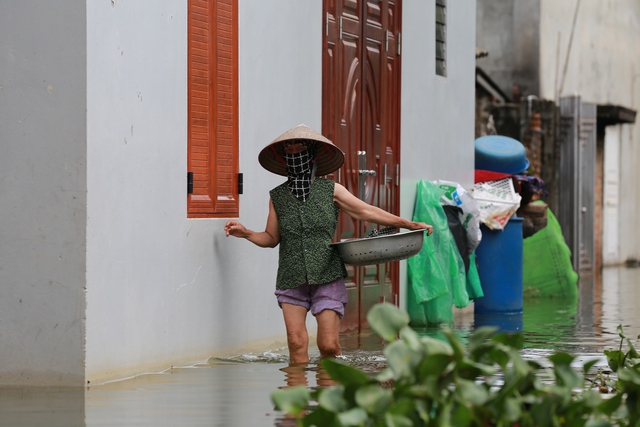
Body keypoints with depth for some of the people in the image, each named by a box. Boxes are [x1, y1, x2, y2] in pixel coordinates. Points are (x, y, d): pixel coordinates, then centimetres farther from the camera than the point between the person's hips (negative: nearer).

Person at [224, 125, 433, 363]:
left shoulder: (331, 191, 5)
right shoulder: (277, 197, 8)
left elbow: (366, 212, 6)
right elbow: (271, 238, 14)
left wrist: (409, 224, 4)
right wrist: (245, 233, -4)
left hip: (327, 278, -1)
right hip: (292, 280, 1)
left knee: (329, 345, -7)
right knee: (296, 343, -7)